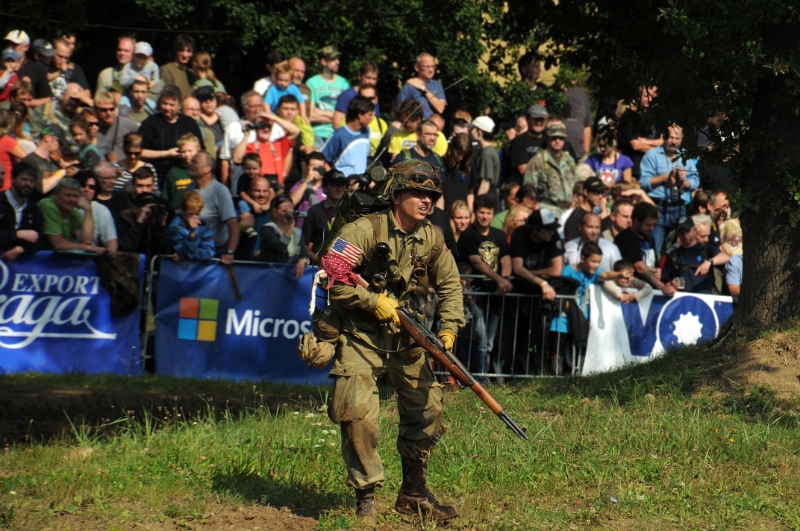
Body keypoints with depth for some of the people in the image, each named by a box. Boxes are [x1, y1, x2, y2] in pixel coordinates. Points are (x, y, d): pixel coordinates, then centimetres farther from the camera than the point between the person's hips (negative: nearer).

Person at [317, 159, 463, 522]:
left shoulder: (431, 237, 3)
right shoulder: (365, 230, -15)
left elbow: (449, 285, 14)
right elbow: (333, 277, -20)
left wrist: (449, 328, 0)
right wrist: (375, 302, -21)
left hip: (406, 338, 6)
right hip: (360, 337, -6)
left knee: (428, 408, 6)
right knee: (358, 414, -15)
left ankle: (414, 493, 21)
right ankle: (366, 498, -2)